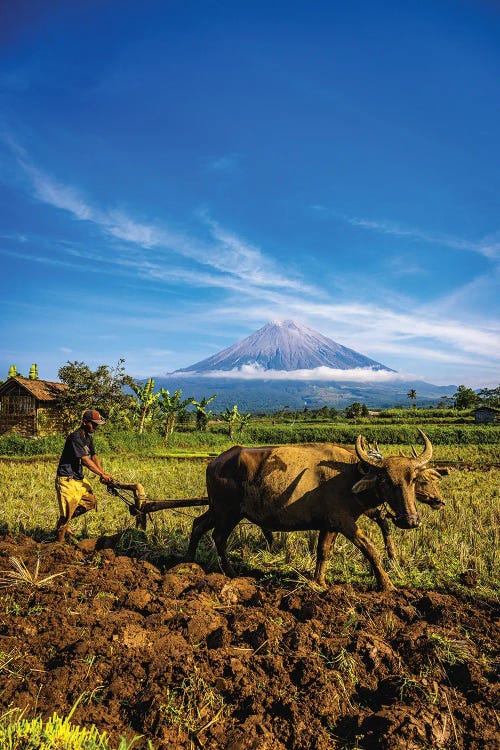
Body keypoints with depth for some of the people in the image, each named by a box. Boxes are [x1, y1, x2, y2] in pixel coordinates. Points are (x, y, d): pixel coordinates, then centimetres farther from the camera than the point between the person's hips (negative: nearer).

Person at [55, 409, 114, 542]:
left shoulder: (88, 438, 9)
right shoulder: (75, 437, -21)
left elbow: (94, 456, 6)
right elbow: (86, 461, -24)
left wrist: (103, 474, -7)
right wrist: (102, 475, -21)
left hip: (79, 478, 9)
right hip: (67, 479, -9)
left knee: (91, 502, 11)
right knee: (68, 509, -6)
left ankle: (63, 522, 24)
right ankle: (60, 539, 8)